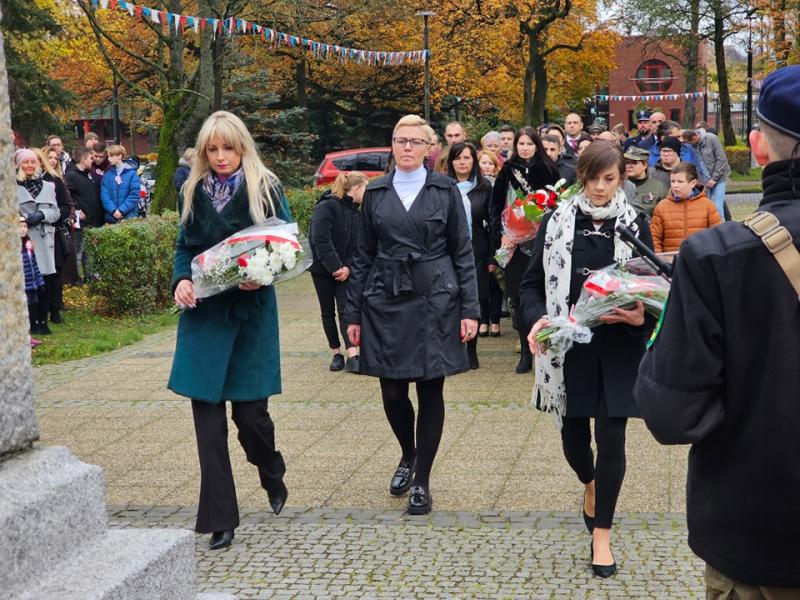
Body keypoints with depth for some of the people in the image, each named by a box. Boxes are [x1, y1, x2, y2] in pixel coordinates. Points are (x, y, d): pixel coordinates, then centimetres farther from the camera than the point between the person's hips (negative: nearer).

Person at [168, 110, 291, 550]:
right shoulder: (194, 192, 9)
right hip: (203, 311, 3)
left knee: (249, 411, 1)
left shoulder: (265, 188, -1)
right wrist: (180, 280, -6)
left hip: (251, 310, -3)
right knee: (207, 411, -1)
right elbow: (184, 246, 14)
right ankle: (219, 518, 7)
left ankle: (273, 477, 35)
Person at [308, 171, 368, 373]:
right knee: (328, 312, 7)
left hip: (345, 270, 4)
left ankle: (352, 356, -17)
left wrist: (348, 267, -14)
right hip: (323, 269, -4)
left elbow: (359, 245, 2)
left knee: (346, 310, -8)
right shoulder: (326, 207, -15)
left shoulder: (357, 213, 6)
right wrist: (335, 267, -21)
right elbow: (320, 240, -22)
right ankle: (336, 354, 17)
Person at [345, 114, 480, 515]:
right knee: (392, 391, 4)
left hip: (434, 301, -2)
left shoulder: (445, 190, 1)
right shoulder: (375, 193, 7)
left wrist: (470, 309, -5)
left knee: (430, 390, 2)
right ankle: (408, 455, 33)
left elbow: (463, 252, 2)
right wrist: (353, 313, 6)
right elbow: (363, 255, 9)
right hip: (386, 302, 2)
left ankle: (422, 480, 14)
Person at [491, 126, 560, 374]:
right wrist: (501, 235, -3)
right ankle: (526, 352, 10)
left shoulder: (549, 171, 4)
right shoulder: (507, 172, 7)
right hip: (515, 244, 2)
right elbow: (496, 207, 8)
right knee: (519, 298, 2)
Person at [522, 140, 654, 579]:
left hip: (618, 347, -1)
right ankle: (590, 484, 46)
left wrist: (641, 317, -16)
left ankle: (601, 534, 13)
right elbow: (532, 283, 2)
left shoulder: (635, 225, 1)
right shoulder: (555, 222, 0)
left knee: (611, 439, -2)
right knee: (573, 435, 11)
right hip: (569, 346, 1)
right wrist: (536, 319, -18)